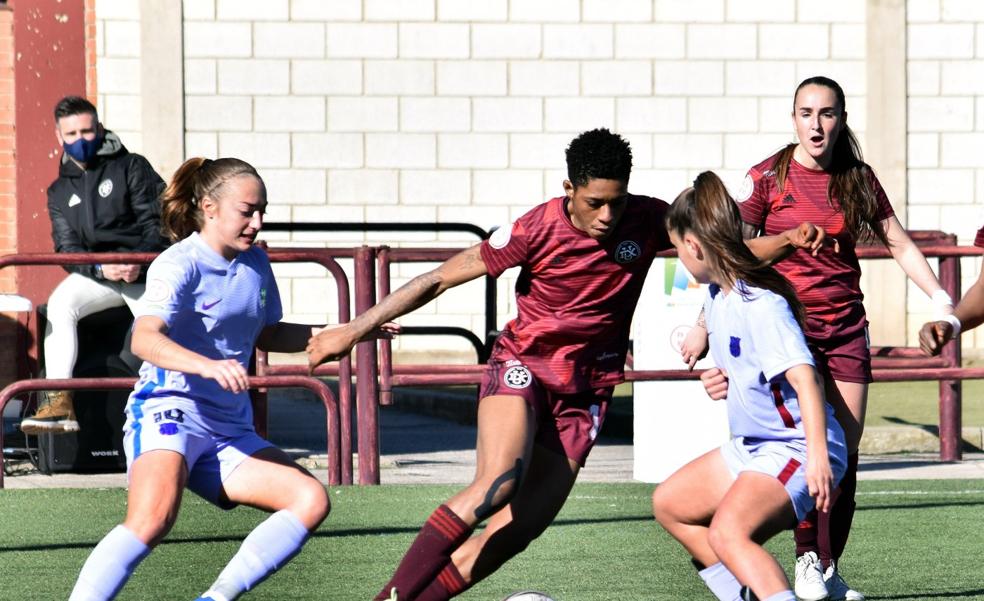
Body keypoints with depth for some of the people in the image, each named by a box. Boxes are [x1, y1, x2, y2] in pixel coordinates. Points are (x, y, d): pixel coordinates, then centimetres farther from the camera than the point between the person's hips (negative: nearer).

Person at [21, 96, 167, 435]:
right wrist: (101, 268, -16)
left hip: (146, 271, -2)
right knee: (60, 304, -26)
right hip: (94, 275, 2)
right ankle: (60, 404, -33)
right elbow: (68, 250, 5)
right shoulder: (59, 193, 14)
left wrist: (139, 261, -21)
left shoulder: (132, 168, 4)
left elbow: (158, 222, -3)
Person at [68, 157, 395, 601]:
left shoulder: (255, 263, 12)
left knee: (311, 499, -9)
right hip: (168, 412, -8)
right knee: (152, 518, -33)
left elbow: (266, 335, 31)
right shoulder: (180, 265, -12)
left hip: (229, 429, 8)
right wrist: (209, 366, -46)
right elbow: (144, 339, -30)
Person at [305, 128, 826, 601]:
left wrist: (787, 242, -15)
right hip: (521, 368, -4)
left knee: (517, 530, -6)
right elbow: (439, 279, -10)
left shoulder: (646, 222, -7)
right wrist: (354, 330, -10)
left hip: (585, 395, 4)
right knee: (497, 484, -30)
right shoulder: (539, 230, -16)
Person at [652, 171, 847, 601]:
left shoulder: (760, 304, -23)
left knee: (727, 533, -32)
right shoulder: (716, 295, 7)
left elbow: (803, 376, -33)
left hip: (796, 449, -11)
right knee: (670, 504, 21)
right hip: (753, 448, 11)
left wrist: (817, 454, -41)